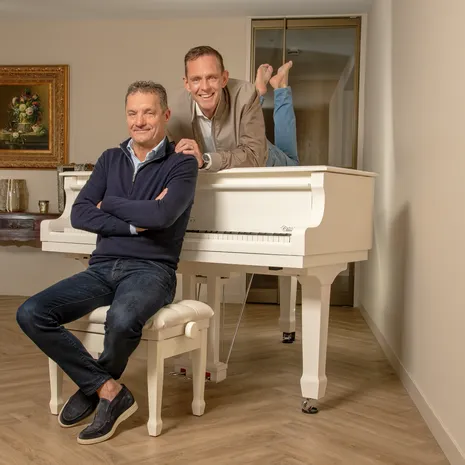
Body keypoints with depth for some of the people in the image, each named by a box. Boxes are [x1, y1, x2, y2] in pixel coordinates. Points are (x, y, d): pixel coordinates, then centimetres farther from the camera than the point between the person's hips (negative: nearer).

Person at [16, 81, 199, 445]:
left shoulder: (182, 165, 1)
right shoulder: (110, 160, 15)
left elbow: (163, 215, -18)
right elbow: (79, 215, 3)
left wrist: (109, 204, -3)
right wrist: (134, 222, -10)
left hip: (151, 269, -5)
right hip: (103, 268, 5)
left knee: (122, 319, -38)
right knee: (31, 314, -17)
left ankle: (92, 386, -3)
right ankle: (109, 390, -11)